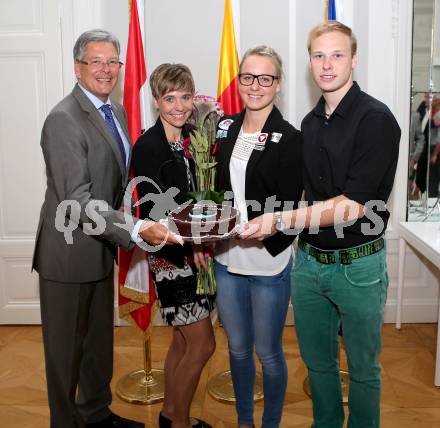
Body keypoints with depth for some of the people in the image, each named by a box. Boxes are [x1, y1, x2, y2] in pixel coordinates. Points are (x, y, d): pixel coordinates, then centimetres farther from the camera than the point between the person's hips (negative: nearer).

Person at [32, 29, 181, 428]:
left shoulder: (116, 111, 8)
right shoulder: (64, 119, -20)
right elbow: (77, 199, -28)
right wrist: (136, 229, -36)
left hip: (101, 246, 9)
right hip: (68, 252, -8)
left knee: (100, 339, 22)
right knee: (66, 347, 9)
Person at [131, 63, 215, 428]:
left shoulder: (192, 138, 6)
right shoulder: (148, 147, -14)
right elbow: (152, 212, -17)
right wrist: (189, 245, -20)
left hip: (194, 254, 7)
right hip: (171, 256, -7)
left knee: (184, 339, 17)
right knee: (202, 344, -1)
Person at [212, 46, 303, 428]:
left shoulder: (290, 139, -10)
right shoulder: (225, 127, 5)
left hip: (268, 263, -4)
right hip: (227, 259, 5)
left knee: (268, 353, 12)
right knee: (238, 348, 19)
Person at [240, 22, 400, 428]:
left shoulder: (375, 118, -14)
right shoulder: (311, 123, 7)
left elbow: (353, 206, -21)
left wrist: (281, 220, -25)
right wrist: (294, 227, 4)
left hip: (357, 263, -6)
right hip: (308, 260, 6)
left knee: (363, 367, 14)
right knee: (317, 361, 20)